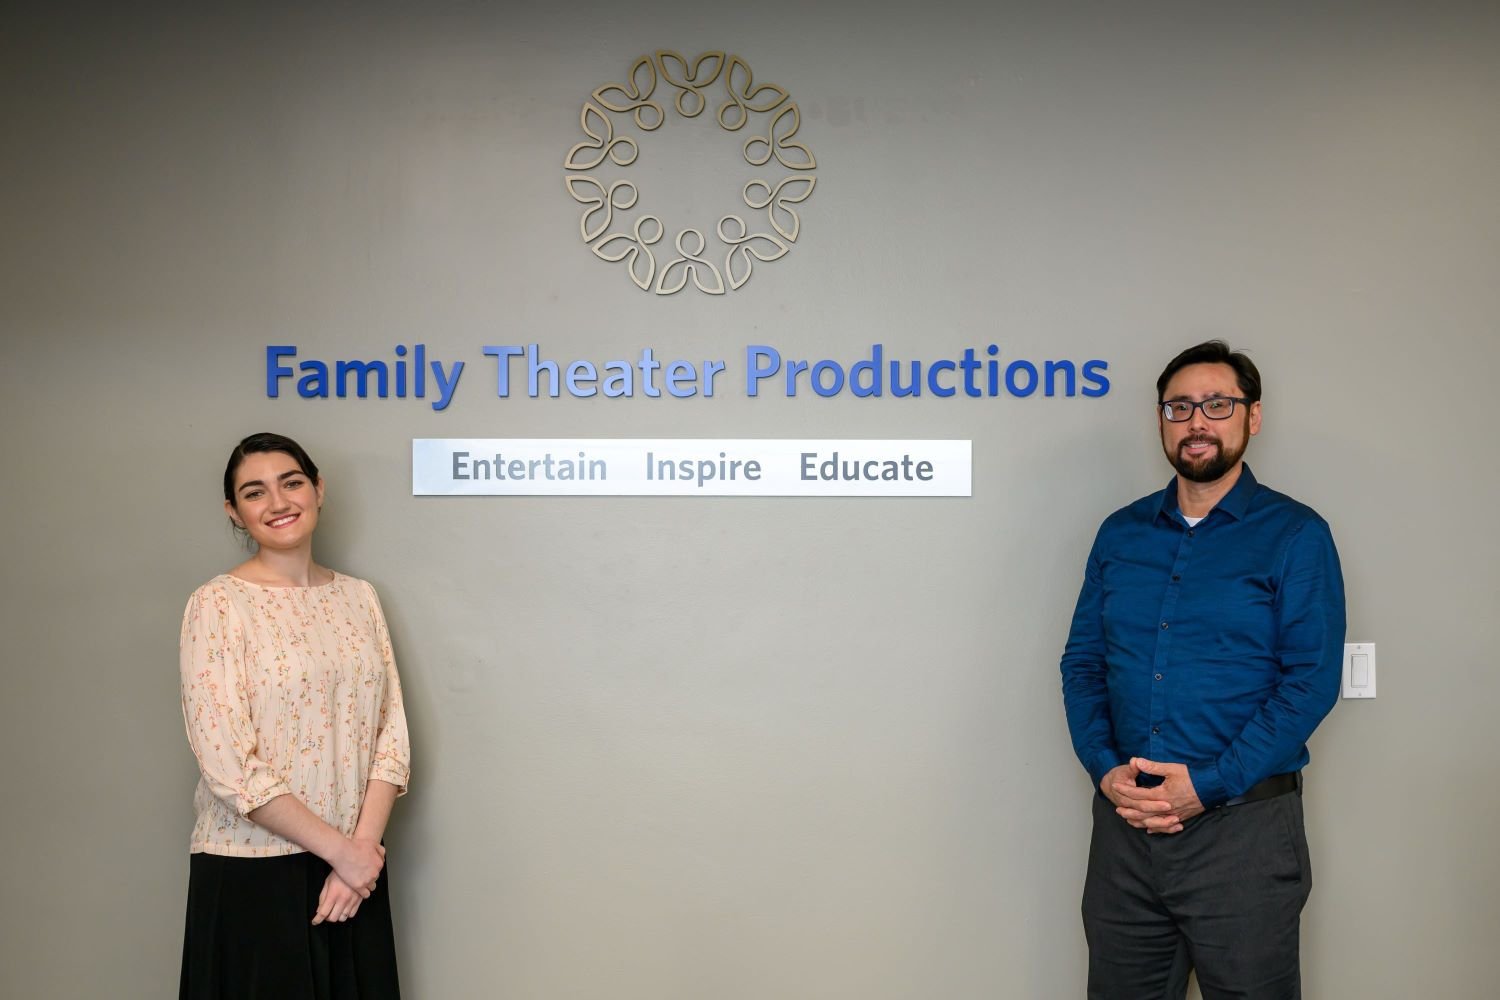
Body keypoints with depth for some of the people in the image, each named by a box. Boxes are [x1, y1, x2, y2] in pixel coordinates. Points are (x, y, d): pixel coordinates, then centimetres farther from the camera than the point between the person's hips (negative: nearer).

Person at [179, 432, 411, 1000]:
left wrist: (363, 844, -10)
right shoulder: (218, 605, -8)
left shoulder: (357, 596, 6)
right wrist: (338, 849, -12)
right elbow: (229, 766, -15)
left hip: (355, 866, 4)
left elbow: (390, 735, 2)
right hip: (250, 873, -4)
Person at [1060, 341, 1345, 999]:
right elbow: (1082, 662, 9)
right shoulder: (1121, 534, 10)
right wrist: (1104, 768, -7)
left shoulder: (1294, 536, -3)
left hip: (1243, 825, -4)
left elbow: (1311, 680, -10)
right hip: (1123, 822, 4)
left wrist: (1209, 785, -16)